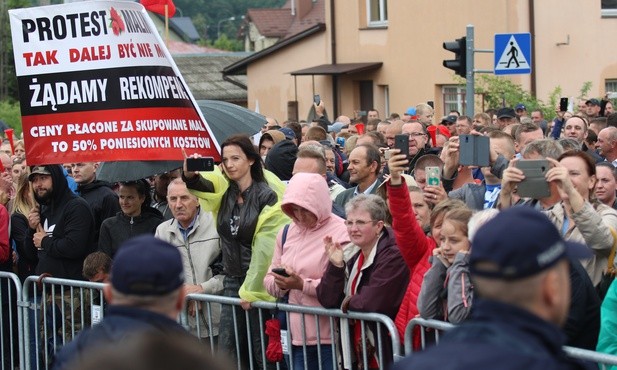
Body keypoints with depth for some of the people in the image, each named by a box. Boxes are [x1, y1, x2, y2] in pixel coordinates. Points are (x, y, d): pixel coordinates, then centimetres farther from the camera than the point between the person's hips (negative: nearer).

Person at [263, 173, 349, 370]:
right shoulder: (287, 233, 14)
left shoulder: (341, 233, -9)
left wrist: (302, 285, -22)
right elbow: (269, 280, 15)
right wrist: (281, 284, -8)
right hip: (297, 335, 6)